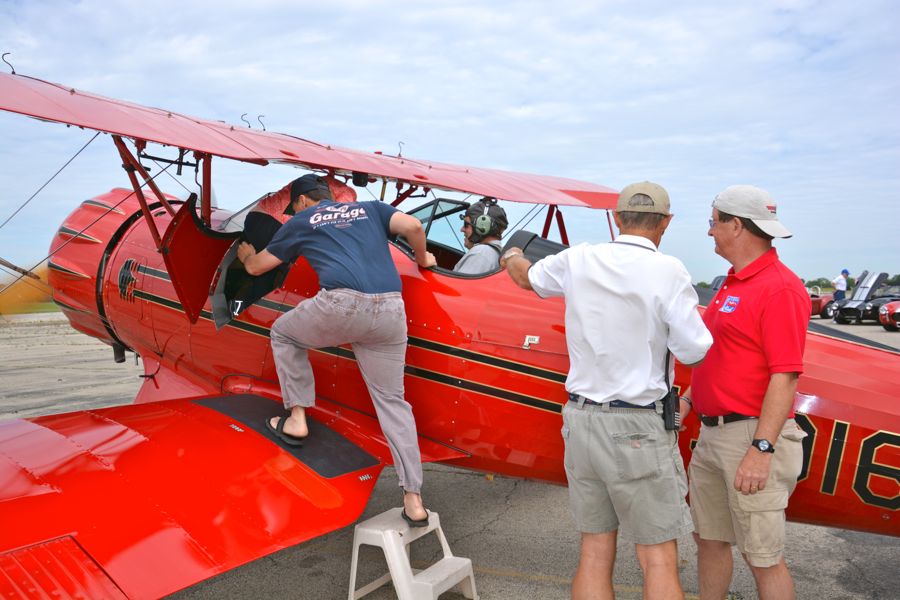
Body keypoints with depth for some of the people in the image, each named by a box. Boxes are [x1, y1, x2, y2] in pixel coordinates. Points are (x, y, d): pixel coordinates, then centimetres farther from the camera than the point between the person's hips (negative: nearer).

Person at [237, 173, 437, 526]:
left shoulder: (300, 222, 24)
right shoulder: (370, 209, 28)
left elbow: (256, 267, 34)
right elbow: (413, 225, 9)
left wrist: (245, 253, 57)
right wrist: (423, 259, 28)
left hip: (342, 304, -3)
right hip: (390, 311, 3)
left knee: (283, 333, 28)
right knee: (392, 401, 12)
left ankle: (297, 420, 26)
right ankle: (413, 500, 10)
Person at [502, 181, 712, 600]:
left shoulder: (579, 260, 1)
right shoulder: (667, 271, -13)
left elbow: (528, 278, 20)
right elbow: (695, 353, -9)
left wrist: (512, 259, 44)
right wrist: (690, 313, 13)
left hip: (580, 420, 5)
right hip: (636, 429, -5)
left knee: (595, 552, 14)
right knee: (659, 560, 5)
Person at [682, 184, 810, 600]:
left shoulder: (780, 288, -15)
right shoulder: (733, 283, 15)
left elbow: (786, 375, -21)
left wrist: (761, 449, -24)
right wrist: (689, 398, 13)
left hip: (753, 436, -9)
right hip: (713, 432, 9)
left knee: (762, 556, 3)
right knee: (709, 537, 18)